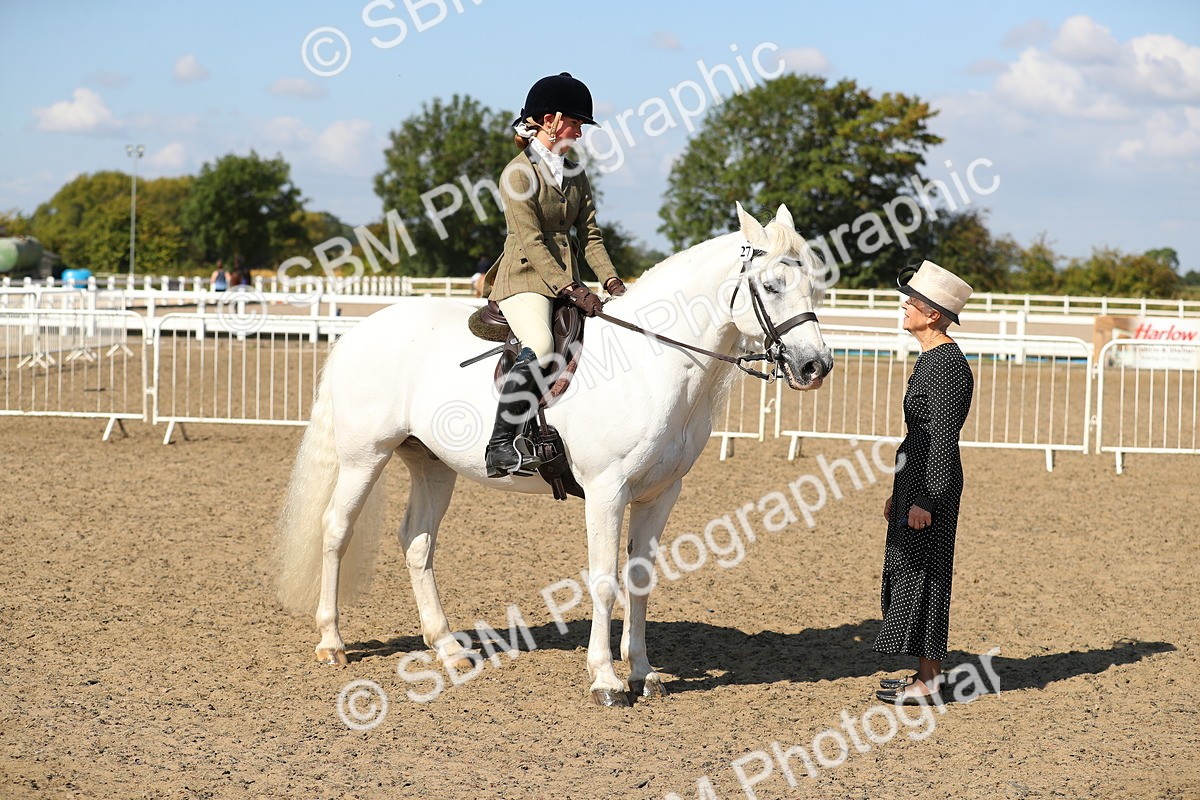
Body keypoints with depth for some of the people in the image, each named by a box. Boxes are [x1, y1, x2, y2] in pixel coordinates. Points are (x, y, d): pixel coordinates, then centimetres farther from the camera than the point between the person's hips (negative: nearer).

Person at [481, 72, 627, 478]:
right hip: (525, 279, -8)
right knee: (540, 347, -33)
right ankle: (500, 447, -31)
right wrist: (573, 290, -23)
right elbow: (531, 242, -16)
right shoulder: (518, 174, -9)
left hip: (567, 280, 8)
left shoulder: (574, 174, 15)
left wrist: (612, 281, -4)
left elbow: (590, 234, 12)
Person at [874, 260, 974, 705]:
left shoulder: (948, 366, -18)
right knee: (908, 573, 14)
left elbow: (943, 440, -21)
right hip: (914, 481, 10)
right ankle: (929, 672, 22)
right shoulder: (930, 359, 14)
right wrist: (898, 493, 22)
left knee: (921, 576, -5)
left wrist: (924, 500, -22)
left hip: (931, 485, -10)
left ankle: (927, 684, 1)